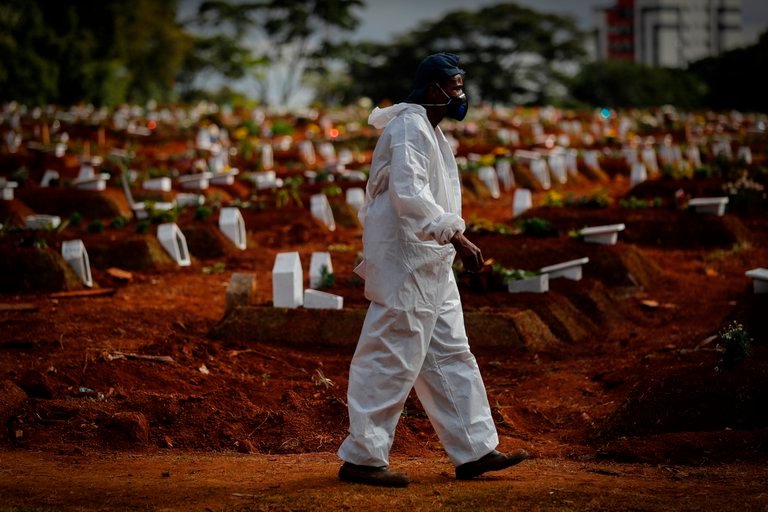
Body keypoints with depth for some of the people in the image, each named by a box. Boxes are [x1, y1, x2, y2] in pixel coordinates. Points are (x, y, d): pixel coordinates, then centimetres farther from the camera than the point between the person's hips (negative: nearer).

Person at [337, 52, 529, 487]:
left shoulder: (429, 130, 17)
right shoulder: (409, 128, -15)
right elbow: (410, 196, -26)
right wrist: (456, 236, -30)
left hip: (431, 265, 11)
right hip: (406, 261, -11)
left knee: (451, 358, 12)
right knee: (393, 362, -6)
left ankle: (475, 450, 17)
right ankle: (362, 458, 1)